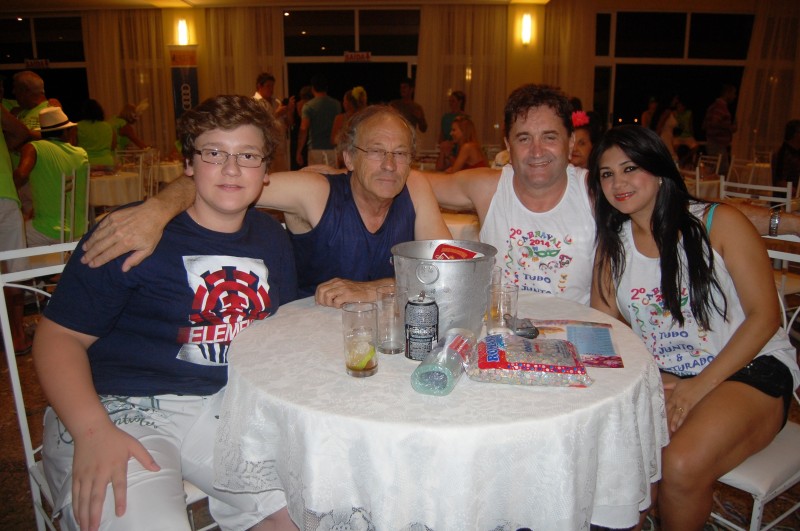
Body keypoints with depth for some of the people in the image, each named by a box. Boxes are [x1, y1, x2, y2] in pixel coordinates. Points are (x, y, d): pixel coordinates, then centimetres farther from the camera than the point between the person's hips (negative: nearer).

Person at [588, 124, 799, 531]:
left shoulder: (719, 223, -6)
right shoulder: (612, 243, 8)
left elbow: (765, 316, -8)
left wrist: (700, 387, -16)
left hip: (751, 369, -3)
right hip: (662, 377, 4)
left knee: (682, 466, -30)